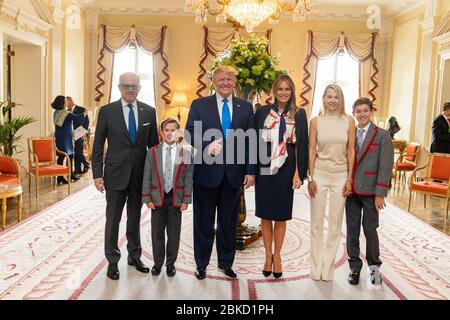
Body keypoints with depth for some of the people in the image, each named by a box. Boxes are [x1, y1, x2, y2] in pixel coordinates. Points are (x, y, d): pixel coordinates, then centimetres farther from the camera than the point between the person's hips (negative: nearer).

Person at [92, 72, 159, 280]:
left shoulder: (149, 111, 2)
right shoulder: (107, 111, -3)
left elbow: (153, 143, 7)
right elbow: (98, 145, -2)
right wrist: (97, 174, -7)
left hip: (141, 174, 2)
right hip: (116, 173, -2)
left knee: (135, 217, 15)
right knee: (113, 219, 7)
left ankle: (134, 256, 32)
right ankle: (112, 261, 23)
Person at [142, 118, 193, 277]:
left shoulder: (185, 153, -2)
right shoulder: (152, 152, 1)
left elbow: (188, 178, -1)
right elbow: (147, 176, 1)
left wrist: (186, 200, -5)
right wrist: (147, 198, -4)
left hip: (176, 199, 0)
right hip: (157, 198, 1)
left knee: (174, 233, 9)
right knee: (157, 232, 10)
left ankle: (171, 263, 25)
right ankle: (158, 263, 26)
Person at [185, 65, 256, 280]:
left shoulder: (246, 108, 7)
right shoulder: (199, 105, 3)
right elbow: (190, 134, -5)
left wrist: (250, 171, -1)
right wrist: (207, 147, -23)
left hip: (234, 173, 2)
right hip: (206, 172, -1)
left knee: (229, 221, 12)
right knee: (203, 221, 9)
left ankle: (226, 262, 29)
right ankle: (201, 264, 25)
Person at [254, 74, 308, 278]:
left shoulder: (299, 114, 3)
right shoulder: (262, 112, 4)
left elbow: (302, 145, 1)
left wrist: (299, 173, -6)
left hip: (285, 170, 0)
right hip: (264, 169, 1)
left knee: (281, 216, 8)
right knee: (265, 215, 8)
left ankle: (277, 256, 24)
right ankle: (268, 255, 23)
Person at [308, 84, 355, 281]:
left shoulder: (348, 121, 1)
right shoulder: (316, 120, 0)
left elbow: (351, 151, 2)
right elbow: (312, 150, 0)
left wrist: (350, 179, -2)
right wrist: (310, 178, -5)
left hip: (341, 175, 1)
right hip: (319, 173, 0)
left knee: (335, 224, 8)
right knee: (316, 223, 7)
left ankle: (328, 267, 22)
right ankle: (316, 266, 21)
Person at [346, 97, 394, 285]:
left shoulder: (382, 135, -2)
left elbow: (385, 166, -6)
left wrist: (380, 194, -11)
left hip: (370, 191, -3)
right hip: (351, 190, 3)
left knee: (370, 229, 4)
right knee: (352, 230, 9)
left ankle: (374, 266, 23)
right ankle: (354, 266, 22)